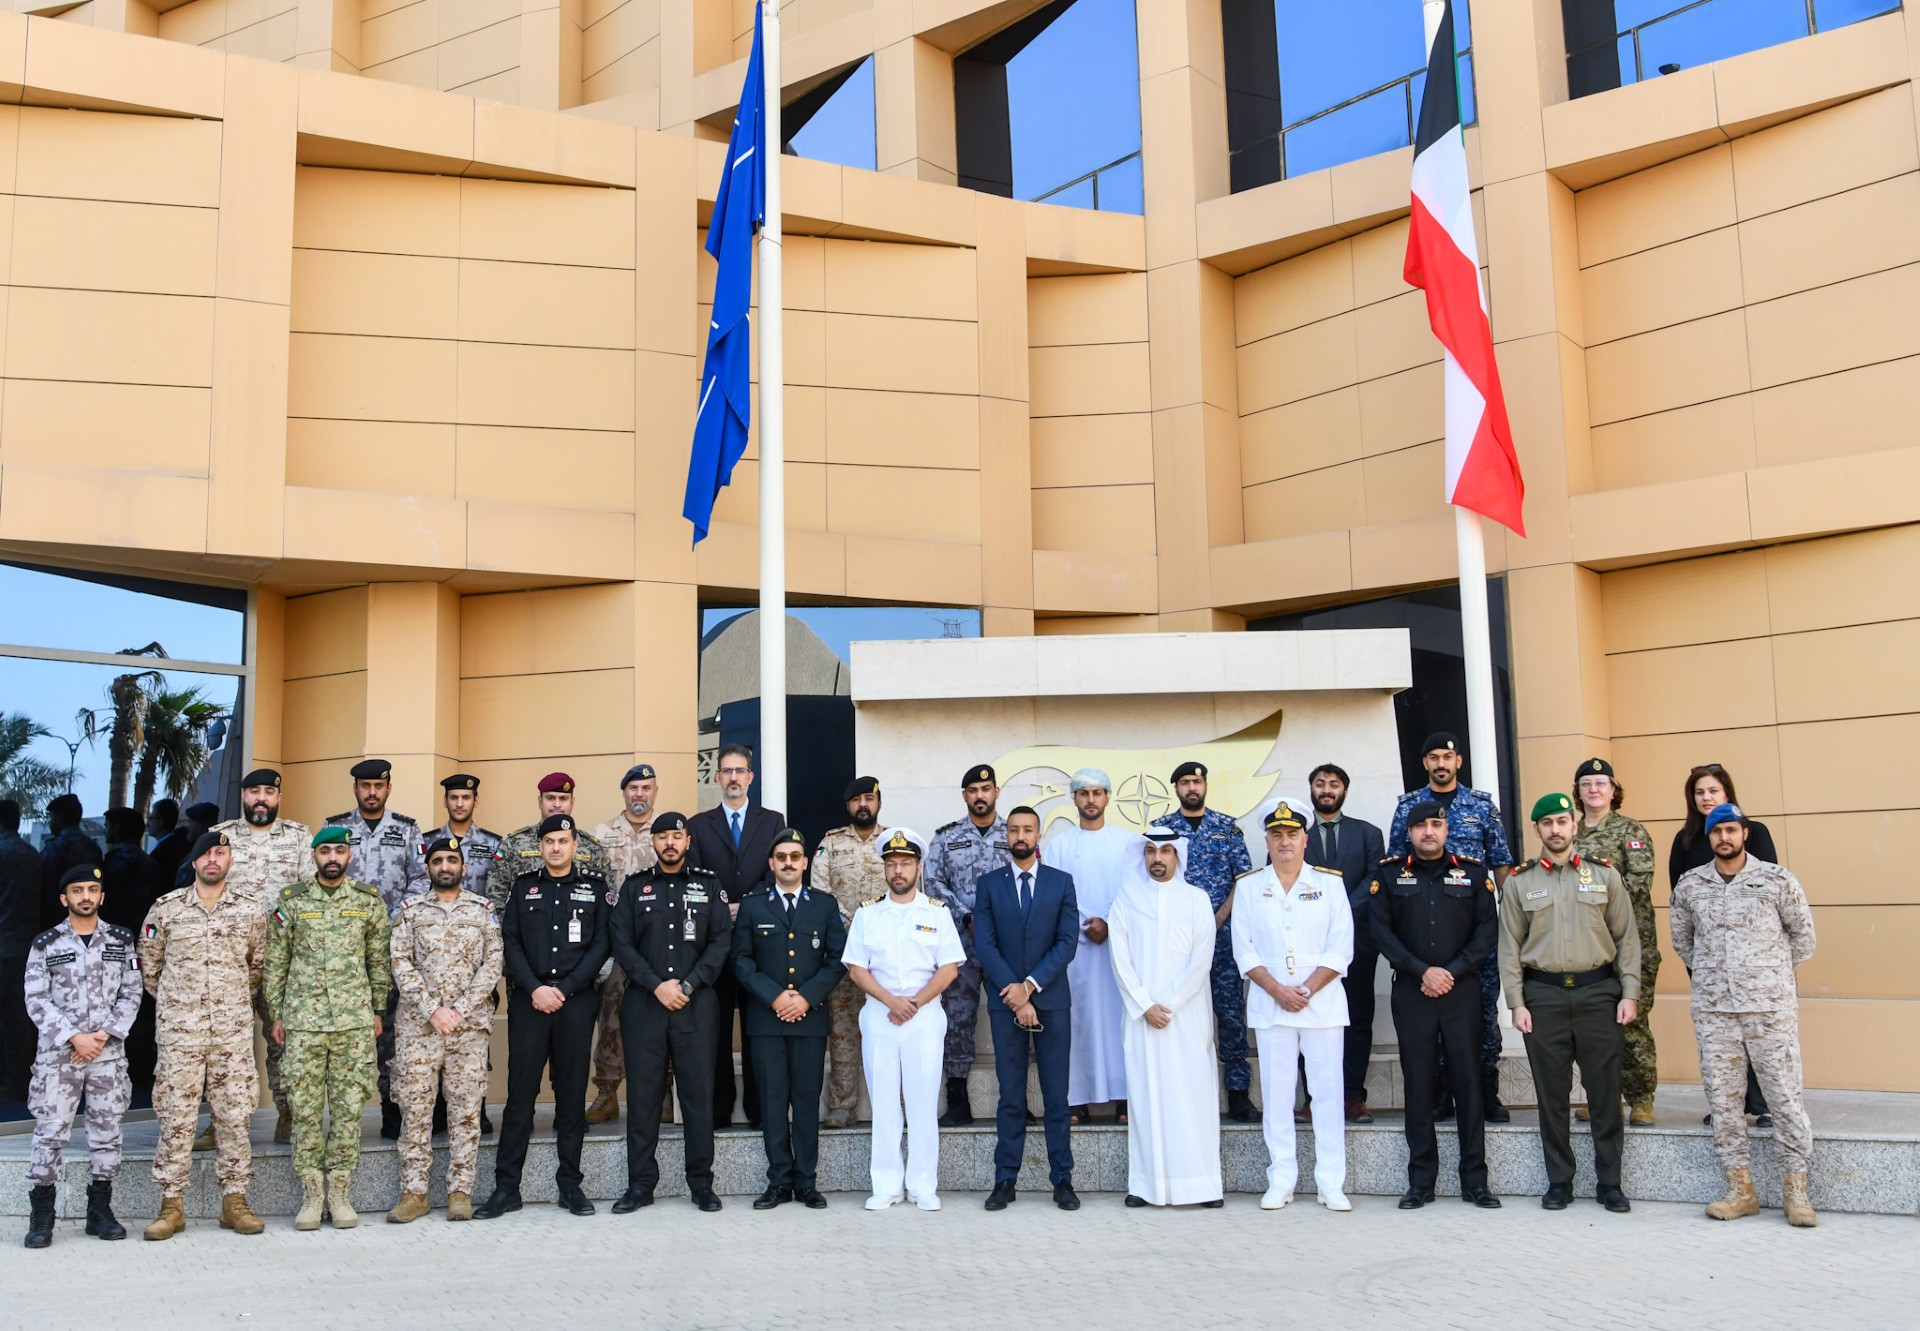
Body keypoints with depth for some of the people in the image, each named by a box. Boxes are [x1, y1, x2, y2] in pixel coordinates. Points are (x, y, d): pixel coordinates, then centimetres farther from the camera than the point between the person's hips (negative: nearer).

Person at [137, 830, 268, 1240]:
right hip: (179, 1029, -1)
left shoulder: (250, 909, 4)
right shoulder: (166, 908, 1)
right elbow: (149, 966, 11)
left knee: (234, 1115, 4)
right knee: (176, 1116, 1)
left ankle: (235, 1201, 12)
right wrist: (175, 1003, 14)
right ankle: (171, 1205, 10)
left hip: (234, 1030, 1)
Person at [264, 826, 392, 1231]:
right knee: (304, 1106, 1)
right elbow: (275, 962, 7)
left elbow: (379, 960, 10)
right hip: (303, 1019, 0)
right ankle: (311, 1192, 12)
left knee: (349, 1105, 2)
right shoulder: (291, 900, 3)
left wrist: (378, 1010, 7)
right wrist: (276, 1015, 4)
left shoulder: (369, 900, 5)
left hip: (355, 1019, 0)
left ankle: (339, 1190, 12)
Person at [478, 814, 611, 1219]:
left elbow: (600, 945, 1)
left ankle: (570, 1185, 12)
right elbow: (511, 942, 4)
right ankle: (506, 1187, 6)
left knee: (572, 1093, 4)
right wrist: (535, 989, -9)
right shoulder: (523, 886, 11)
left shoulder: (595, 888, 7)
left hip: (576, 1000, 0)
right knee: (520, 1093, 0)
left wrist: (564, 990, -8)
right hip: (528, 1000, 1)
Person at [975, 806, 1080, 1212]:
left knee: (1057, 1095, 3)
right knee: (1011, 1096, 3)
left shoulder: (1061, 882, 6)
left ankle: (1062, 1180, 8)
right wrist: (1014, 994, -10)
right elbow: (984, 945, -1)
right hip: (1004, 1000, 0)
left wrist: (1031, 984, -11)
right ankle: (1005, 1179, 8)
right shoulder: (988, 884, 6)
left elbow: (1067, 942, -2)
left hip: (1052, 999, 0)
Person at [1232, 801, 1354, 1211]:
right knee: (1276, 1092, 2)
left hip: (1323, 1002, -1)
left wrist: (1307, 990, -10)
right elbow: (1244, 951, 3)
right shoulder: (1248, 886, 7)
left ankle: (1331, 1183, 5)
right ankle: (1281, 1181, 9)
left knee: (1328, 1090, -1)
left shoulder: (1329, 883, 5)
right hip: (1269, 1004, 1)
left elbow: (1341, 949, 0)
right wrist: (1277, 990, -9)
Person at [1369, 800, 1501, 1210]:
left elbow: (1487, 931, 2)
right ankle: (1421, 1180, 10)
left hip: (1461, 989, 0)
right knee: (1418, 1084, 2)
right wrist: (1422, 971, -10)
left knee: (1468, 1080, 1)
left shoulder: (1473, 872, 7)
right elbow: (1380, 930, -1)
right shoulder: (1388, 874, 5)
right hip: (1411, 991, 0)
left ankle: (1475, 1179, 10)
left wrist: (1453, 971, -9)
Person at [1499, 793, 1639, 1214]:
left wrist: (1629, 993, -1)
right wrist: (1517, 1002, -2)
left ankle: (1609, 1182, 13)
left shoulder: (1605, 874, 5)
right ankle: (1559, 1182, 15)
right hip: (1543, 996, 0)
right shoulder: (1519, 882, 6)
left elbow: (1627, 937, 6)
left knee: (1605, 1092, 3)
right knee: (1551, 1095, 5)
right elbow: (1509, 946, 5)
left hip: (1598, 992, 0)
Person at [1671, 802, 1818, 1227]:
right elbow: (1680, 937, 20)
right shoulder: (1689, 885, 6)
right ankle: (1740, 1189, 13)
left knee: (1785, 1095, -1)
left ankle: (1796, 1190, 9)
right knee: (1722, 1098, 4)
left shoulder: (1776, 880, -1)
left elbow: (1802, 933, 10)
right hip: (1713, 1009, 3)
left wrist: (1775, 973, 13)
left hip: (1771, 1006, -2)